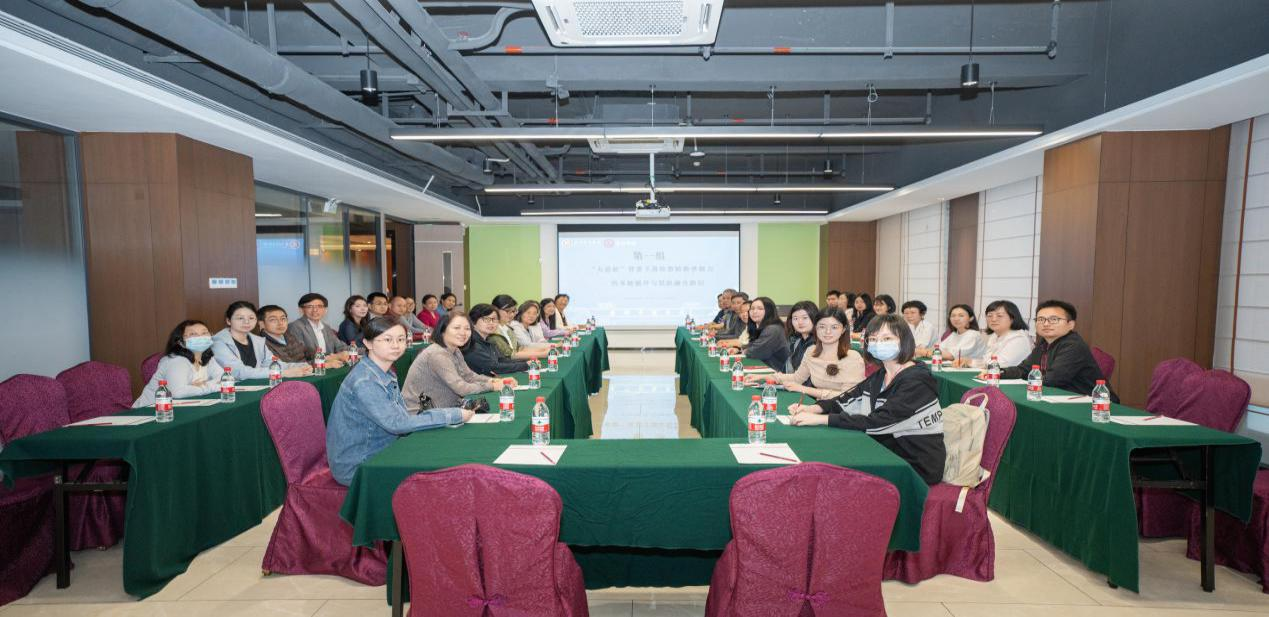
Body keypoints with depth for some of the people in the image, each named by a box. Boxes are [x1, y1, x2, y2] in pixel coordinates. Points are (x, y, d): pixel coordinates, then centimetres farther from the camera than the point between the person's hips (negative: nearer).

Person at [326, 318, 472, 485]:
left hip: (379, 454, 8)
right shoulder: (364, 382, -23)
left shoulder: (388, 375, 5)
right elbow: (397, 423, -28)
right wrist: (454, 415, -25)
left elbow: (403, 416, 3)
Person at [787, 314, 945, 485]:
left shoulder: (917, 381, -21)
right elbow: (847, 400, 6)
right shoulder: (879, 377, 6)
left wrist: (821, 419, -32)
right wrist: (813, 408, -15)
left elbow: (877, 422, -30)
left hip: (919, 469, -7)